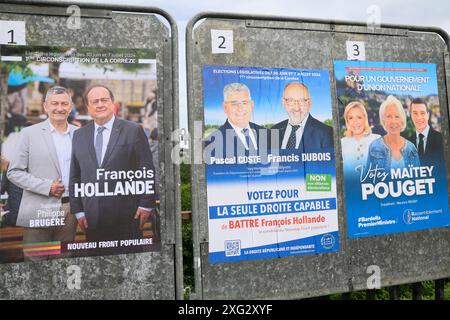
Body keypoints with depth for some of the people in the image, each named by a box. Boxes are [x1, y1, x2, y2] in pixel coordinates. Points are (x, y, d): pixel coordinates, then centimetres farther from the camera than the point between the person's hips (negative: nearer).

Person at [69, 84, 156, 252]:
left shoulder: (133, 131, -2)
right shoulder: (79, 135, 10)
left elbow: (147, 170, -3)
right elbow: (75, 176, 12)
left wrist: (146, 205, -6)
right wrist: (78, 210, 7)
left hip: (127, 217, -3)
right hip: (92, 218, 4)